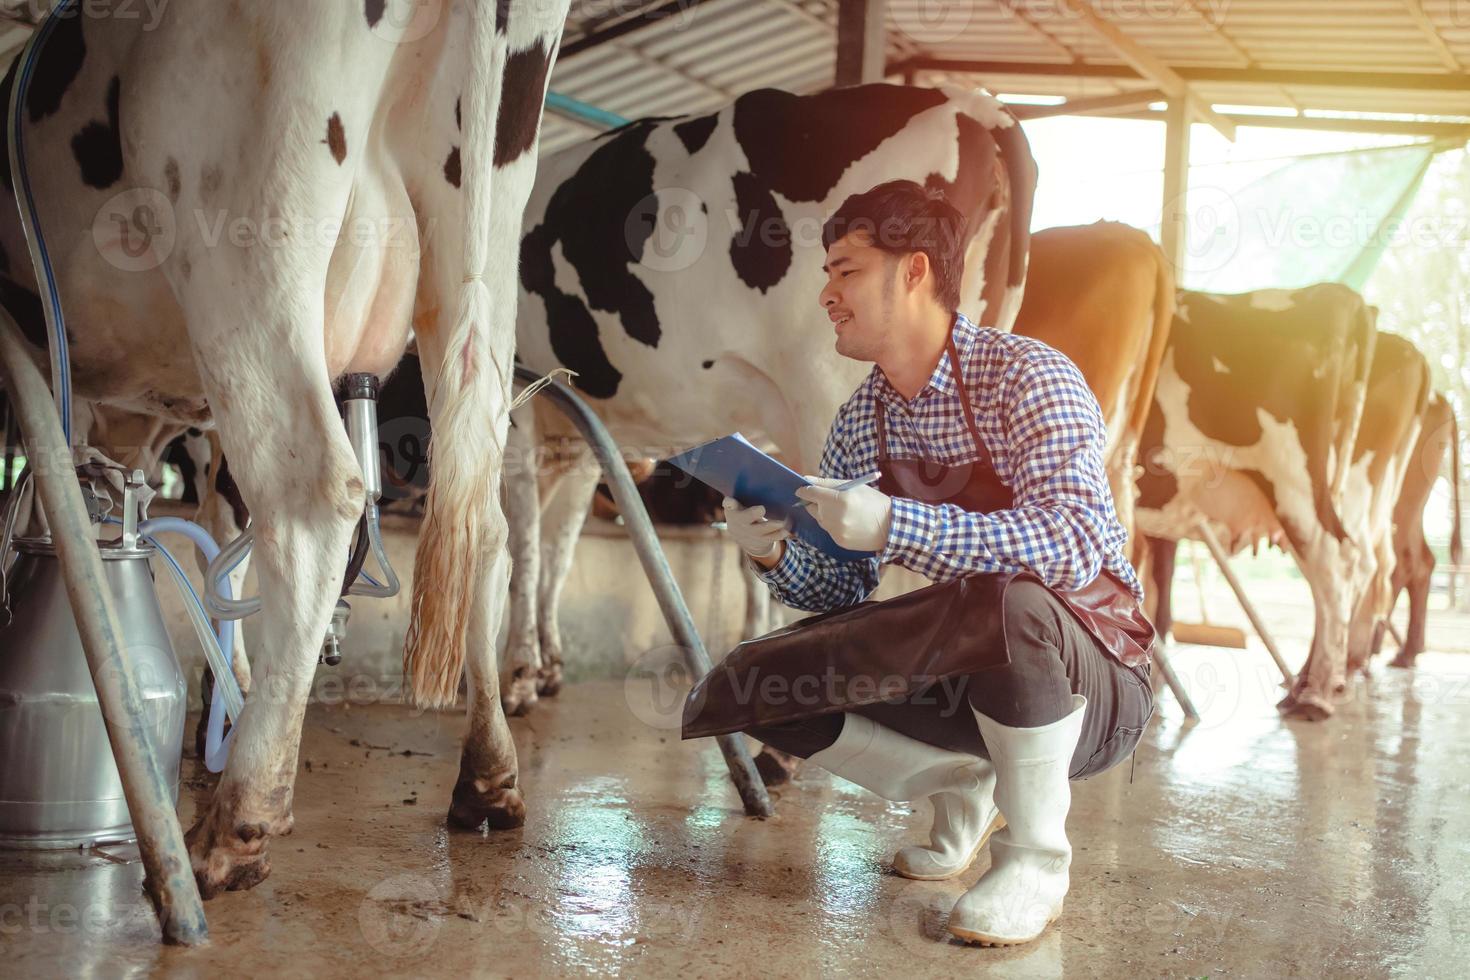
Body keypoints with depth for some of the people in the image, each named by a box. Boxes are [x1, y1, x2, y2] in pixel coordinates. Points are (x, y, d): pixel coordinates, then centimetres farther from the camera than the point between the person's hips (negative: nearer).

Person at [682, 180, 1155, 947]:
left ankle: (1034, 857, -14)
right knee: (746, 686, -8)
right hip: (966, 680, 6)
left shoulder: (1026, 378, -18)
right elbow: (843, 590, 6)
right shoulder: (860, 422, 3)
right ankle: (963, 787, 10)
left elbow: (1076, 544, -34)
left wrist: (894, 525, -39)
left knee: (1012, 604, -41)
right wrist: (776, 556, -16)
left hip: (1090, 683, -6)